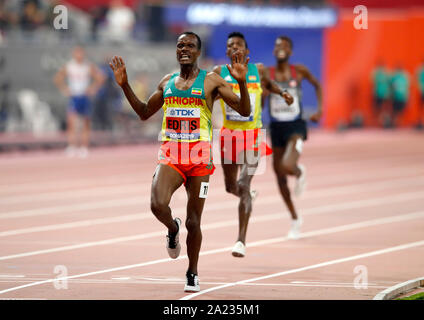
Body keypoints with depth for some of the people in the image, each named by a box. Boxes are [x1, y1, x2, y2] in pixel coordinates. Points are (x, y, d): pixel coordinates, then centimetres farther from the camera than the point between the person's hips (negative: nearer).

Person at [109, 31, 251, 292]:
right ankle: (173, 229, 14)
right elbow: (145, 112, 26)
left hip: (199, 156, -2)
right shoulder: (167, 82, 14)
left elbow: (244, 110, -3)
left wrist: (241, 82, -19)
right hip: (170, 154, 2)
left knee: (193, 221, 2)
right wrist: (125, 85, 18)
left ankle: (192, 274, 20)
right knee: (158, 205, -23)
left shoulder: (211, 81, 1)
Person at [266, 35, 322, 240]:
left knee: (287, 167, -27)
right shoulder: (267, 74, -2)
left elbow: (317, 85, 13)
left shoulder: (299, 71, -4)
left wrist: (319, 110, 5)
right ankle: (295, 219, 30)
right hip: (277, 128, 3)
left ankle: (300, 172, 15)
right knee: (280, 176, 10)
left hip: (295, 127, -3)